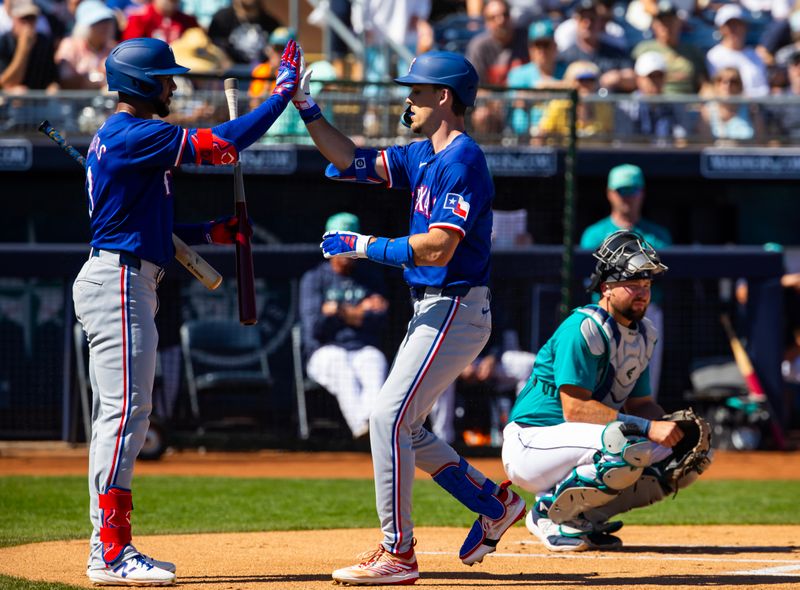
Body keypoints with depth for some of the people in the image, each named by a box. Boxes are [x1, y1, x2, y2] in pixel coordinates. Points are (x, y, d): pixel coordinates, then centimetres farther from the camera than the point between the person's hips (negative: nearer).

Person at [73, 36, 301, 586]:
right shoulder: (135, 135, -14)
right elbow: (222, 144, -18)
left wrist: (211, 232, 12)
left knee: (120, 417, 11)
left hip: (124, 285, 11)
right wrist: (283, 92, -11)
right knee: (125, 411, -13)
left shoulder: (117, 138, 19)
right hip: (119, 280, -11)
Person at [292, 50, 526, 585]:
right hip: (432, 311, 10)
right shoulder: (423, 156, 13)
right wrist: (307, 109, 9)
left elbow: (438, 247, -25)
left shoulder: (462, 160, -17)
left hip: (455, 313, -10)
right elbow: (354, 162, 18)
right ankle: (496, 504, 25)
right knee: (403, 426, 15)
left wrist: (362, 246, -19)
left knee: (389, 419, -14)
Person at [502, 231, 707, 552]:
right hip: (530, 446, -9)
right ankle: (552, 512, -13)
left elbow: (641, 404, 14)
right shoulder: (583, 328, -18)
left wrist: (672, 426, -9)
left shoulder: (642, 334, 11)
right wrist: (649, 428, -28)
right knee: (631, 447, -33)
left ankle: (582, 516, 2)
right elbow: (575, 408, -25)